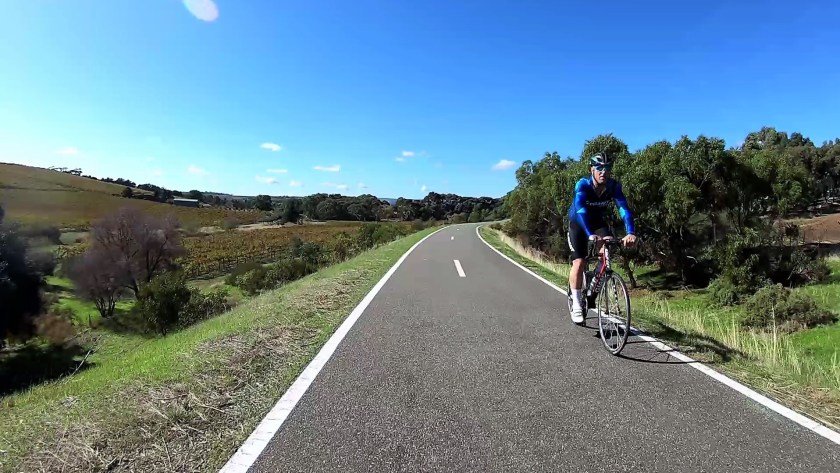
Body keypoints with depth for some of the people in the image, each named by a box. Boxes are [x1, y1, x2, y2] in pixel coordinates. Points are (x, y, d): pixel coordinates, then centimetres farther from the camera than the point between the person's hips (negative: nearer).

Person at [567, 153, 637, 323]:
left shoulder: (614, 186, -21)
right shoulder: (583, 184, -29)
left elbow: (624, 208, -31)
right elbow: (580, 209, -43)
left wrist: (630, 233, -48)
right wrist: (590, 235, -58)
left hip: (598, 221, 3)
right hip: (578, 223, -3)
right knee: (578, 262, -13)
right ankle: (576, 305, 0)